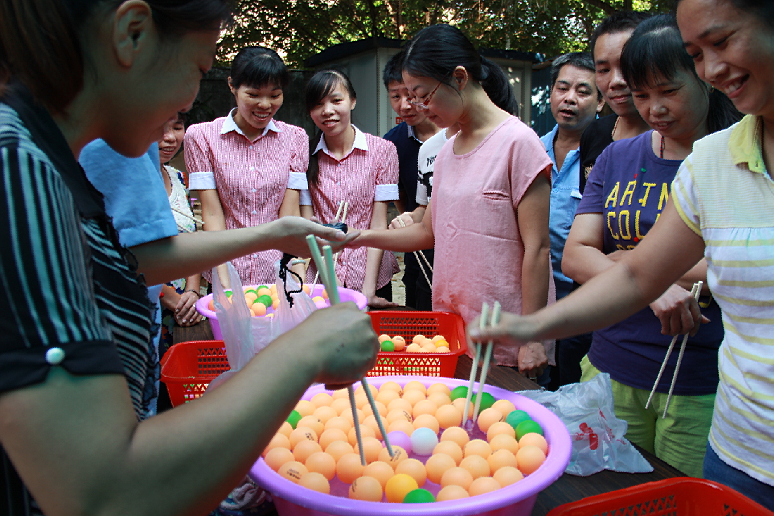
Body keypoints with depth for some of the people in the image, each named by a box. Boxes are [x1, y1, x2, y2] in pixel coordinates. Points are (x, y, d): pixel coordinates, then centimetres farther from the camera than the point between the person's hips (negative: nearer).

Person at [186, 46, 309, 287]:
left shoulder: (295, 138, 7)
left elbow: (290, 212, 0)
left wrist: (299, 276, -13)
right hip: (228, 272, 0)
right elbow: (212, 214, -2)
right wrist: (224, 283, -12)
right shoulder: (202, 136, 2)